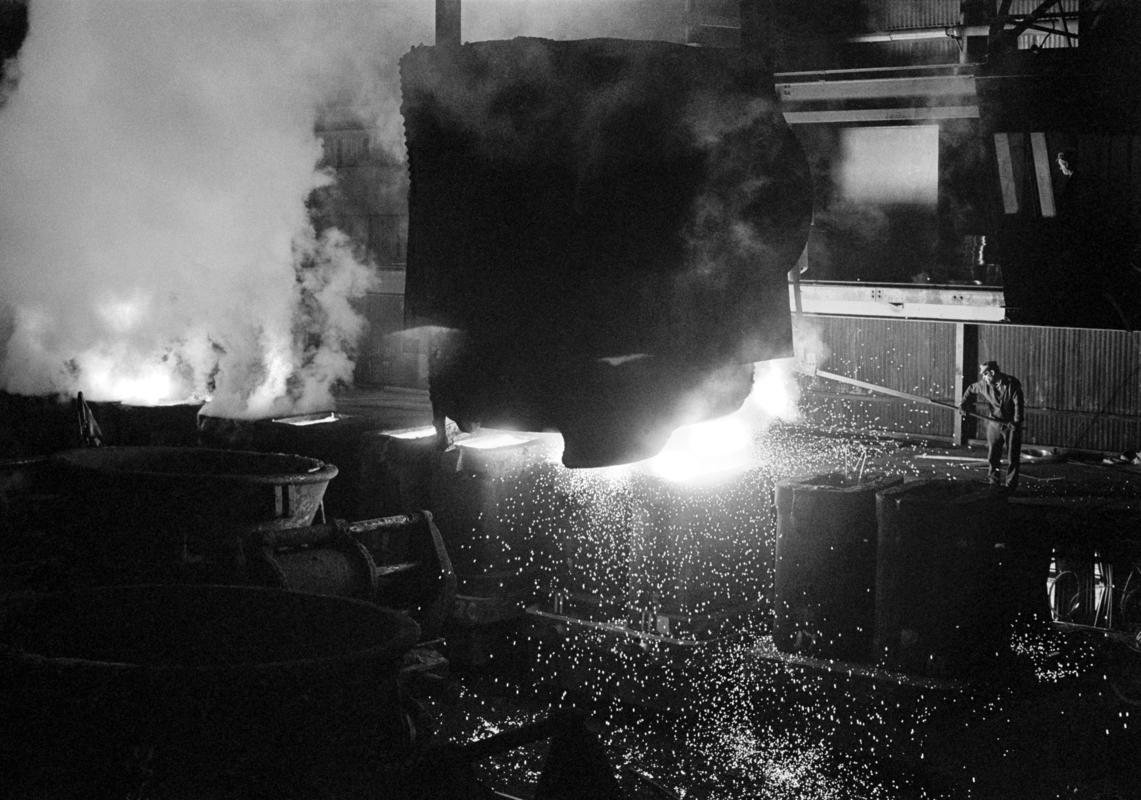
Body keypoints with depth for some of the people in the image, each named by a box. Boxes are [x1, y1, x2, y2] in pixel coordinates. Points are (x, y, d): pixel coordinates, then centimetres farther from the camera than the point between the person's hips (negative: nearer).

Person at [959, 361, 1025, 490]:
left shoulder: (1012, 383, -15)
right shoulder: (984, 384, -2)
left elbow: (1018, 404, -18)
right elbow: (971, 390, 17)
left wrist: (1017, 421, -26)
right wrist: (963, 404, 8)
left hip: (1011, 425, -3)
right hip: (994, 424, 4)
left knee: (1013, 457, 1)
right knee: (993, 456, 4)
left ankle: (1011, 484, 8)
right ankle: (994, 482, 15)